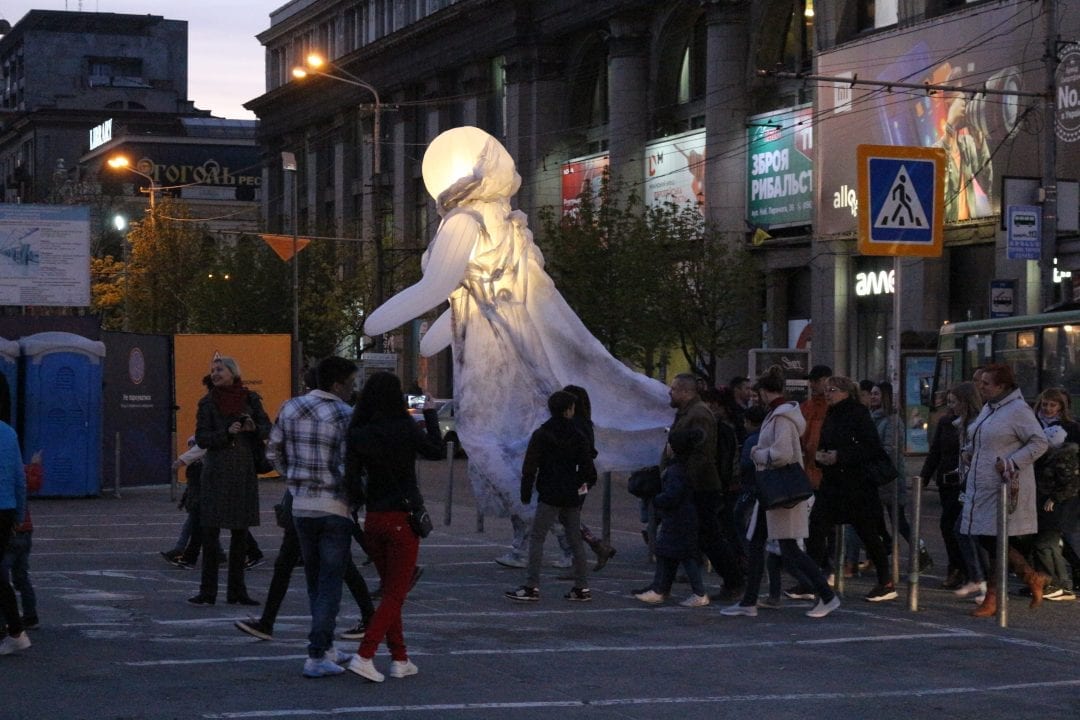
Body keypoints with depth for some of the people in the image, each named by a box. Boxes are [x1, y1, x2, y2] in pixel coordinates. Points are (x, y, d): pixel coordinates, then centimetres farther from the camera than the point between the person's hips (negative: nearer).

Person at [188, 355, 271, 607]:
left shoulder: (250, 398, 7)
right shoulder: (208, 403, 3)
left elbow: (267, 428, 8)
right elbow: (201, 438, -3)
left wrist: (253, 427, -13)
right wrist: (227, 433, -17)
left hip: (244, 472, 2)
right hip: (216, 472, -2)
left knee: (240, 532, 6)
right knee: (210, 532, -6)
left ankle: (237, 591, 13)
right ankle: (207, 591, -3)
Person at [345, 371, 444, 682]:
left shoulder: (359, 433, -5)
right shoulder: (405, 429, -13)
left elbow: (352, 475, -8)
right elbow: (436, 451, 4)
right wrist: (430, 414, 12)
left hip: (373, 518, 5)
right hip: (402, 519, -5)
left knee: (390, 591, 17)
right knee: (395, 594, 2)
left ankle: (400, 660, 19)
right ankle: (364, 656, -11)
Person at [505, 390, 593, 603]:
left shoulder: (541, 434, -6)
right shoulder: (578, 435, 4)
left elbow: (530, 466, -8)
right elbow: (586, 465, 6)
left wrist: (526, 492, 0)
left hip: (549, 496, -4)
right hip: (571, 497, 4)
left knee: (536, 538, -3)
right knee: (575, 540, 10)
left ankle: (532, 587, -12)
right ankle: (582, 587, 12)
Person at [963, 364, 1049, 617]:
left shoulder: (1018, 410, -12)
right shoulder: (988, 409, 14)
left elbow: (1039, 443, -14)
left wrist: (1011, 464, -20)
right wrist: (968, 451, 8)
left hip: (1005, 487, -9)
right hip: (982, 487, 9)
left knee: (997, 541, -4)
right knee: (987, 538, 8)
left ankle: (992, 598, 4)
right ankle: (1032, 578, 24)